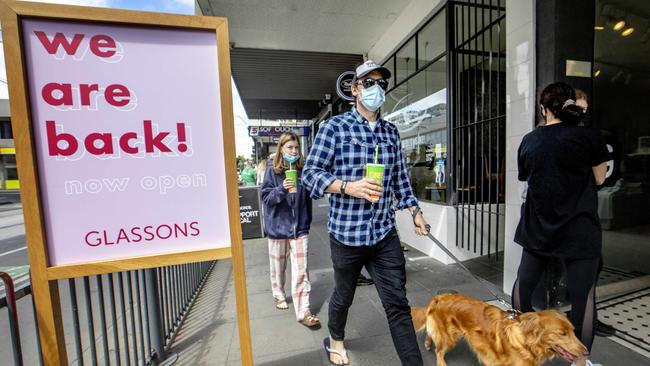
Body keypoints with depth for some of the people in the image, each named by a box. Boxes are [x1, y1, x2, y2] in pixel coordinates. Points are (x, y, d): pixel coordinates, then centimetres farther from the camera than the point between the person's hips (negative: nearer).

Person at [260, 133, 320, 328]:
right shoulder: (272, 169, -6)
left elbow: (308, 197, 8)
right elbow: (265, 196, -9)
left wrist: (308, 220, 11)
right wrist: (282, 189, -28)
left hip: (299, 226, 1)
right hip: (278, 225, 0)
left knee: (301, 270, 1)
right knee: (278, 265, 19)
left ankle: (303, 311, 13)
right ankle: (279, 295, 45)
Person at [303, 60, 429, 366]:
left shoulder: (391, 132, 10)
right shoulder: (334, 127, -6)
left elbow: (399, 178, 15)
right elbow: (310, 173, -9)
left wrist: (415, 211, 10)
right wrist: (349, 186, -22)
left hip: (385, 234, 4)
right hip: (347, 232, -3)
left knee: (398, 304, 9)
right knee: (344, 294, 21)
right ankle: (335, 339, 52)